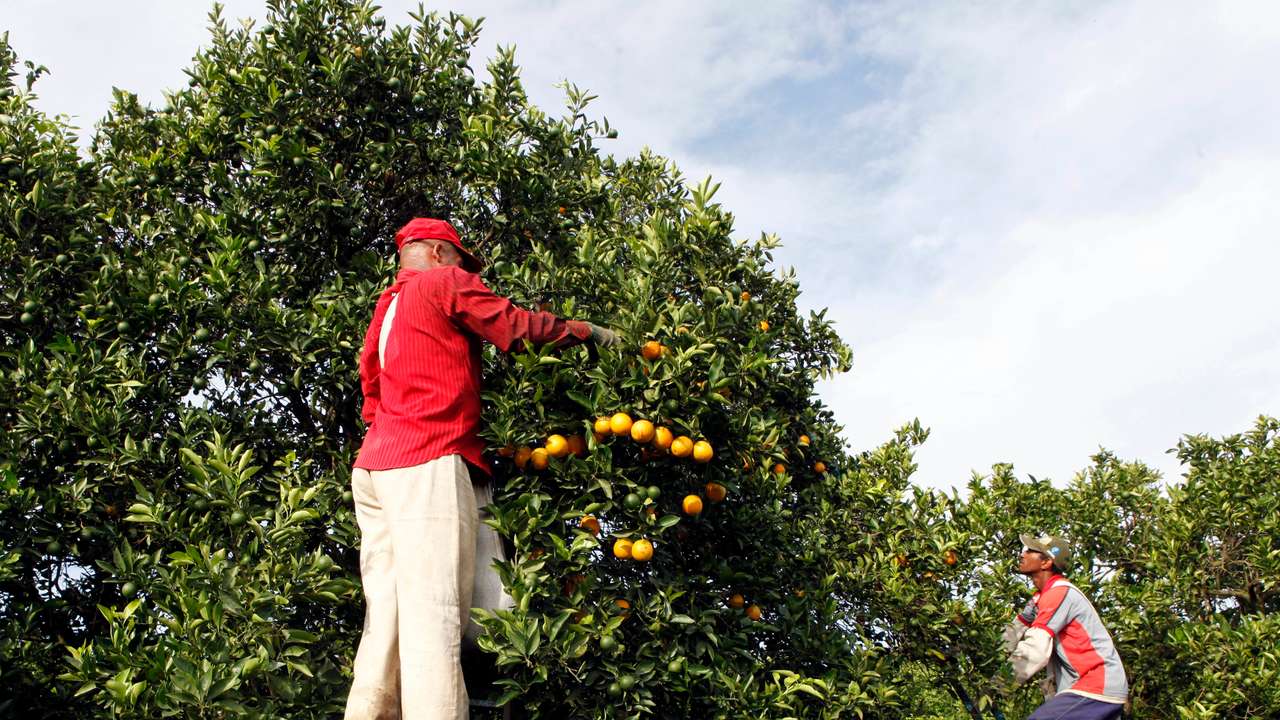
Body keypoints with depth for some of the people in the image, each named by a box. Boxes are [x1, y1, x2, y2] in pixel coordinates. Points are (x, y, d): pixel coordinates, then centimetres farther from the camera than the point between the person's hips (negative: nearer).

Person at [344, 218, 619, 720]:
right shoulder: (445, 282, 4)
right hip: (427, 461, -9)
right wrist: (590, 333, 13)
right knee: (434, 613, -16)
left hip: (376, 465, 9)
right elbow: (518, 327, 1)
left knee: (387, 615, 3)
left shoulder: (386, 307, 29)